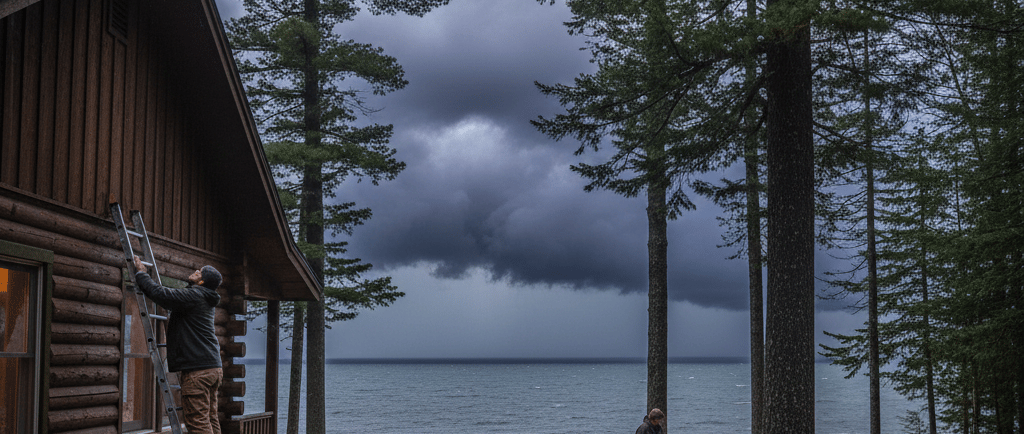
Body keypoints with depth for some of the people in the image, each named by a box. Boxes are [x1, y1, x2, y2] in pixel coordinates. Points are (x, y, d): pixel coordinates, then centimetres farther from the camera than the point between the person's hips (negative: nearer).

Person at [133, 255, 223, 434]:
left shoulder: (194, 296, -11)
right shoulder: (205, 299, 19)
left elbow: (159, 293, -15)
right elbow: (172, 296, 31)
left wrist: (141, 273, 2)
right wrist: (145, 274, 33)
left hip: (197, 370, -10)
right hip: (213, 368, 10)